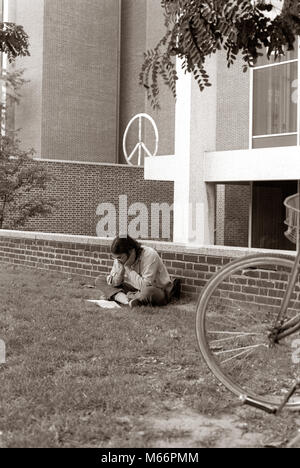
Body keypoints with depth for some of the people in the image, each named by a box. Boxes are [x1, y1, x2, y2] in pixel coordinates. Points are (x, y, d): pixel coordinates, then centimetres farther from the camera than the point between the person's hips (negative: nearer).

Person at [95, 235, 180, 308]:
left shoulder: (149, 255, -26)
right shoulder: (120, 258, -7)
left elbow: (145, 286, -31)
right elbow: (114, 283, -6)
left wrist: (128, 268, -27)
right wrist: (120, 267, -22)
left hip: (159, 290, -7)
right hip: (136, 289, 7)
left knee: (149, 291, -46)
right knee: (100, 281, -7)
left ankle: (128, 296, -17)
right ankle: (127, 300, -26)